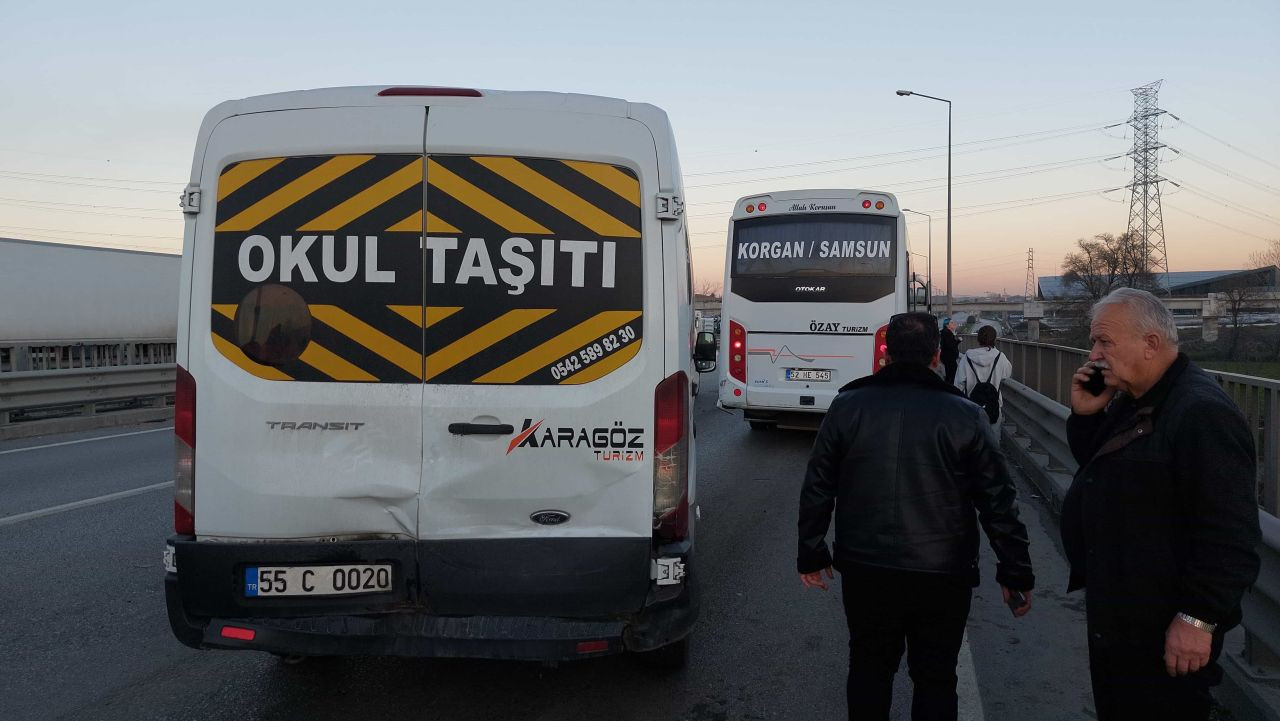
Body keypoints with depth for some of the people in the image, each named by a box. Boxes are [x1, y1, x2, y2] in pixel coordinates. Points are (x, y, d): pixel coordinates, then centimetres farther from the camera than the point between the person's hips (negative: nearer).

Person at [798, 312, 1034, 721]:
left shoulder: (848, 407, -2)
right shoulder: (964, 416, -6)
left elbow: (817, 489, 2)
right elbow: (999, 502, -4)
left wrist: (811, 555, 12)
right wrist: (1016, 573, 5)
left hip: (865, 572, 1)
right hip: (943, 577, -1)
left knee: (869, 669, 19)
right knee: (935, 679, 14)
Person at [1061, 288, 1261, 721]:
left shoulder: (1202, 413, -24)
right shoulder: (1129, 401, 8)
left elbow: (1229, 535, -26)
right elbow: (1094, 467, 18)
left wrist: (1198, 619, -24)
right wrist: (1085, 415, 0)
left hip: (1165, 633, -9)